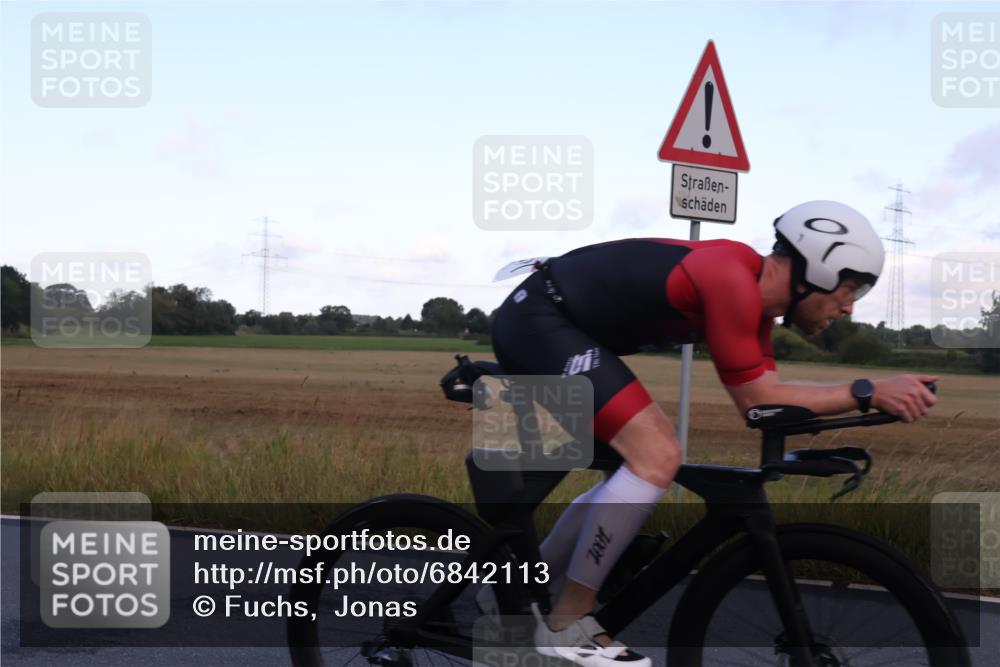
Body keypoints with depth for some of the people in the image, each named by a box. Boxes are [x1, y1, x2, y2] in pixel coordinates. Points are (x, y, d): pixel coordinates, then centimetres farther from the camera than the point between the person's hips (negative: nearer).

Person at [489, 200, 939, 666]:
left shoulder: (755, 290, 8)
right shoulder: (732, 279, -22)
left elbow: (769, 395, 8)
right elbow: (756, 401, -19)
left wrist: (867, 400, 0)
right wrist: (868, 394, -20)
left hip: (540, 326, 11)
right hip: (538, 321, -11)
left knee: (638, 463, 17)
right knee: (657, 458, -18)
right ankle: (567, 625, -8)